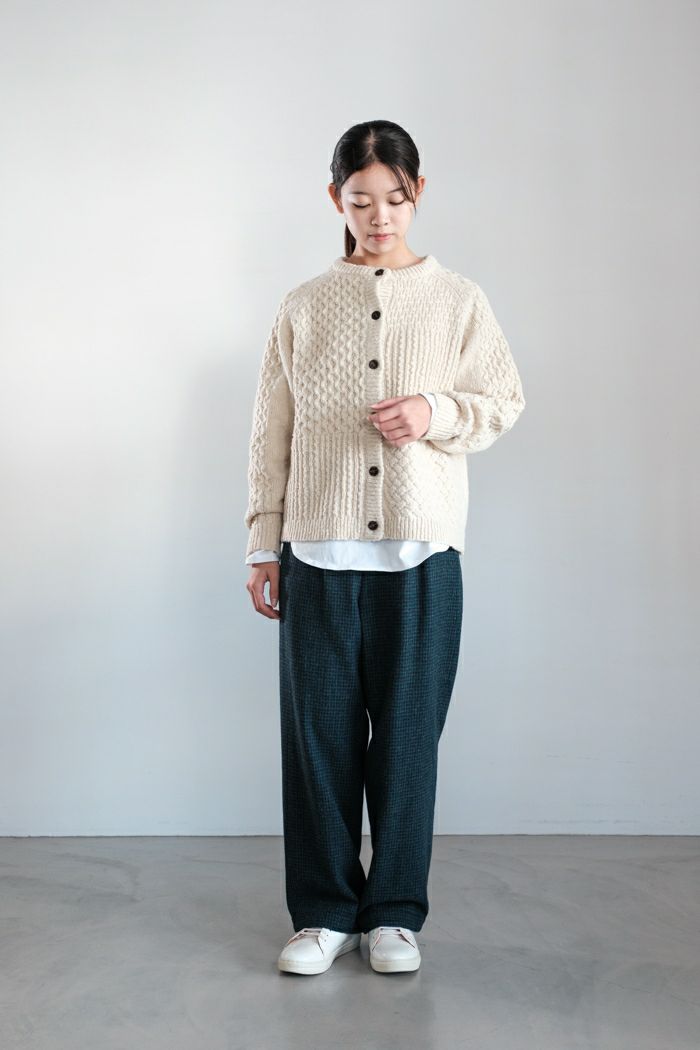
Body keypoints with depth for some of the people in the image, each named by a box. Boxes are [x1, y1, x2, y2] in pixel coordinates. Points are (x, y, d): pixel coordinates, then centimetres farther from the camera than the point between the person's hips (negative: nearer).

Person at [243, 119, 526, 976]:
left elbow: (504, 402, 9)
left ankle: (395, 912, 19)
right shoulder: (303, 307, 8)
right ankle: (324, 911, 18)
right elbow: (271, 433, 9)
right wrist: (263, 546, 5)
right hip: (319, 550, 1)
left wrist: (438, 413, -11)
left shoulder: (458, 300, 7)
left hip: (421, 549, 0)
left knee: (408, 731, 4)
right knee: (318, 730, 4)